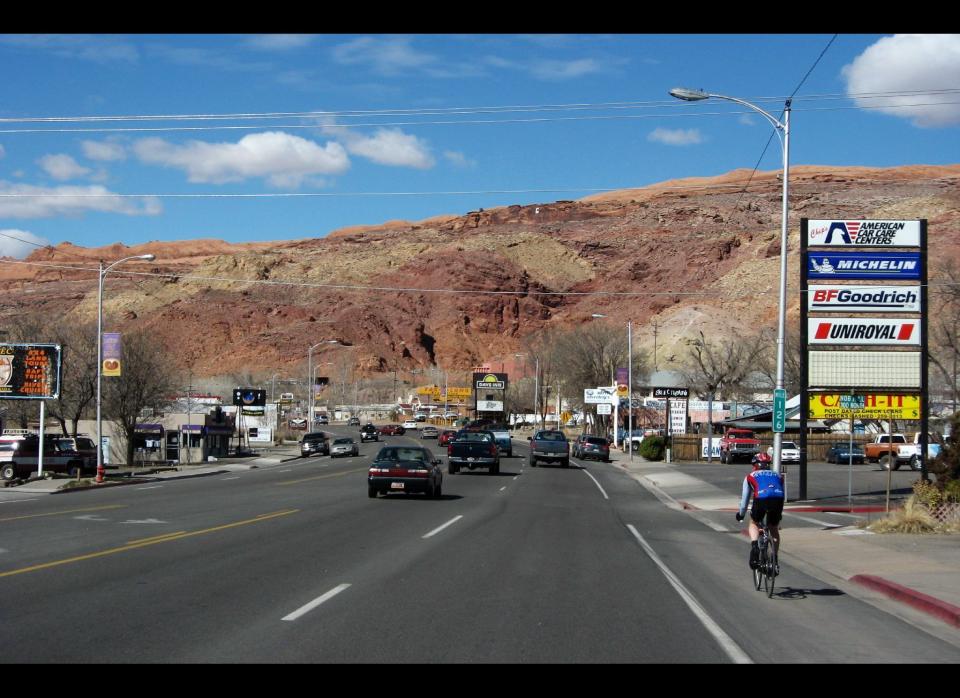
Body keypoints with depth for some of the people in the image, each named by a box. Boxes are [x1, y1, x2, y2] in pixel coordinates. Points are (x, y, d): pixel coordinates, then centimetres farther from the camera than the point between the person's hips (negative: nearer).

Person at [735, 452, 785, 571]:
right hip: (778, 499, 2)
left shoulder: (751, 476, 29)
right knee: (774, 529, 25)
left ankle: (754, 546, -1)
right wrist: (780, 514, 58)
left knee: (754, 524, 25)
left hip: (761, 499, -2)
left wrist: (741, 514, 50)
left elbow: (745, 497, 34)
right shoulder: (777, 476, 35)